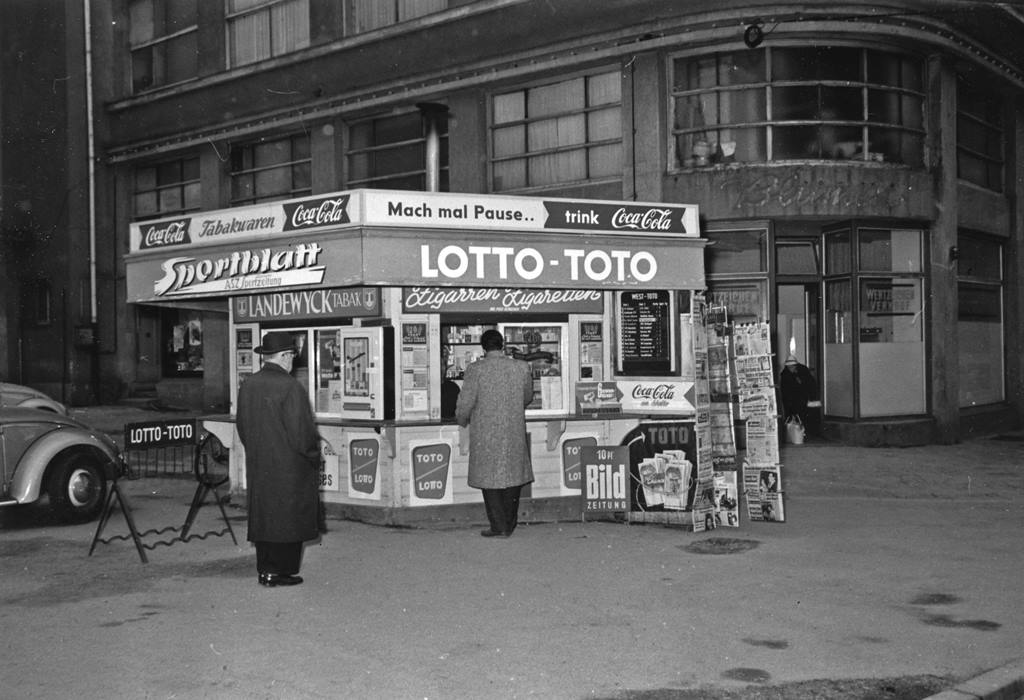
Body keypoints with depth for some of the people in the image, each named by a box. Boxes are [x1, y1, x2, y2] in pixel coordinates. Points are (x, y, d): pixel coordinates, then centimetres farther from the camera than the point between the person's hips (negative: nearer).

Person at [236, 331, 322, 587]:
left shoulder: (247, 385, 5)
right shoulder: (290, 387, -18)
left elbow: (242, 426, 11)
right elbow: (301, 429, -18)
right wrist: (313, 451, -3)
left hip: (257, 465, 7)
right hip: (289, 466, -7)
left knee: (262, 515, 13)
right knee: (288, 516, 2)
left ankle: (264, 569, 19)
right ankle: (280, 571, 6)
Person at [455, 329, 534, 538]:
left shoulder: (475, 370, -13)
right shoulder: (522, 368, -2)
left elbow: (465, 404, -10)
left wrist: (463, 421, 11)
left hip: (485, 436, -3)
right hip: (515, 432, 3)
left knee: (489, 477, 6)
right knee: (513, 475, 14)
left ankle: (499, 527, 7)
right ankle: (509, 524, 20)